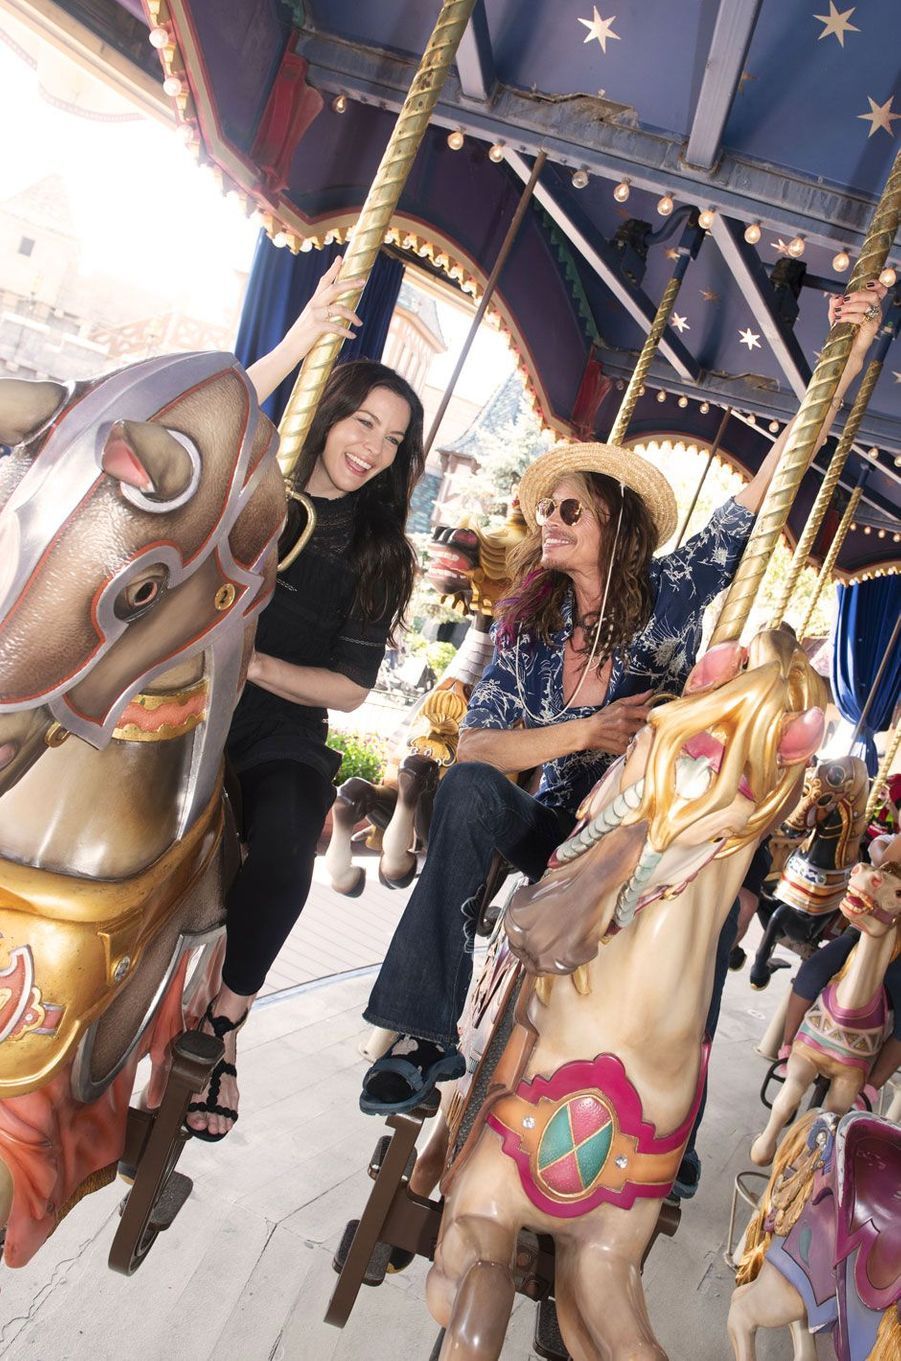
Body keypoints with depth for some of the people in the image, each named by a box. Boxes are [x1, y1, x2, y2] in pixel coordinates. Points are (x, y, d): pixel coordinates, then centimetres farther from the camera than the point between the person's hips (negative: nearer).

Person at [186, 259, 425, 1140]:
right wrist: (295, 347, -22)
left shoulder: (380, 557, 6)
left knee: (282, 854, -27)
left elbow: (348, 689, 2)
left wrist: (250, 662, -13)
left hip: (282, 737, 1)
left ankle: (221, 1023, -4)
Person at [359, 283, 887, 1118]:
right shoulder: (527, 629, -2)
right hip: (559, 832, 1)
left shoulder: (674, 592, -8)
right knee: (470, 792, -26)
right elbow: (471, 748, -11)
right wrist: (587, 733, -22)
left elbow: (776, 477, -14)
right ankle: (427, 1038, -19)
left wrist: (846, 360, -21)